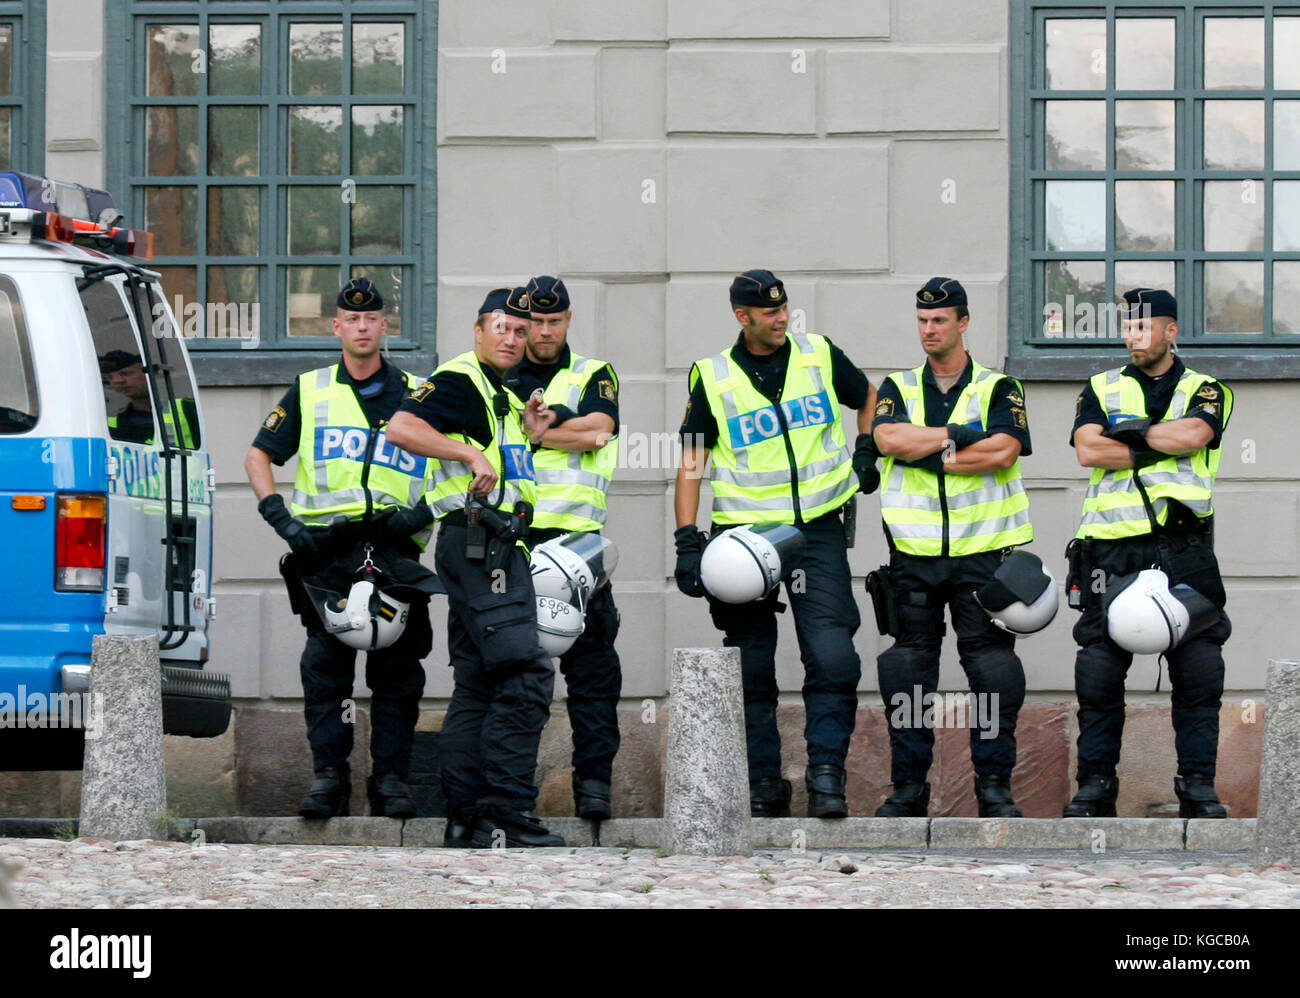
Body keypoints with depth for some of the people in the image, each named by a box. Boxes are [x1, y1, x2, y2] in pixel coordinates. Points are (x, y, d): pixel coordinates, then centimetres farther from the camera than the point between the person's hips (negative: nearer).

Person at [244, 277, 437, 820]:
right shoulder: (308, 391, 15)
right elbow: (259, 455, 16)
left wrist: (424, 510, -3)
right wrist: (279, 516, 1)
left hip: (394, 545, 0)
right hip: (324, 546, 0)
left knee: (396, 670, -3)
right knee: (324, 665, -7)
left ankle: (391, 777, 3)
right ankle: (329, 775, -3)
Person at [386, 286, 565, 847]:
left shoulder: (503, 397, 24)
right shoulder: (460, 381, -7)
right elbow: (401, 428, -22)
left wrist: (529, 437, 13)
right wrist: (472, 453, -24)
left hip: (497, 545, 11)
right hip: (478, 542, -11)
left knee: (477, 684, 10)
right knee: (525, 674, -15)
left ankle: (465, 817, 11)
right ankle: (504, 814, -16)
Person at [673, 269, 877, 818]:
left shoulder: (819, 355, 6)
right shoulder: (713, 378, 2)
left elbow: (868, 398, 25)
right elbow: (690, 461, 3)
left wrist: (866, 455, 13)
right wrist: (687, 540, -4)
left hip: (818, 530, 0)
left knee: (833, 659, -12)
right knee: (751, 668, 3)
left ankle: (826, 773, -8)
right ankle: (763, 783, 11)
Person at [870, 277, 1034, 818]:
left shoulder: (999, 389, 7)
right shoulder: (898, 389, 13)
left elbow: (1003, 450, -11)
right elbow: (888, 437, -9)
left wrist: (928, 453, -9)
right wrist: (960, 435, -13)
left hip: (983, 550, -2)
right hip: (914, 554, 2)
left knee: (992, 667, -4)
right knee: (908, 668, 1)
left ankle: (994, 783, 2)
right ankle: (908, 785, 7)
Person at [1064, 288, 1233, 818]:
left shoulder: (1205, 391, 13)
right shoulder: (1101, 389, 15)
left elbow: (1193, 435, -10)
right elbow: (1088, 449, -4)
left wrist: (1133, 430, -2)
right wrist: (1161, 445, -5)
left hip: (1184, 549, -1)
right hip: (1112, 549, 1)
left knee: (1199, 669, -5)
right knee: (1099, 670, -2)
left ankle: (1198, 786, 1)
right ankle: (1095, 785, 4)